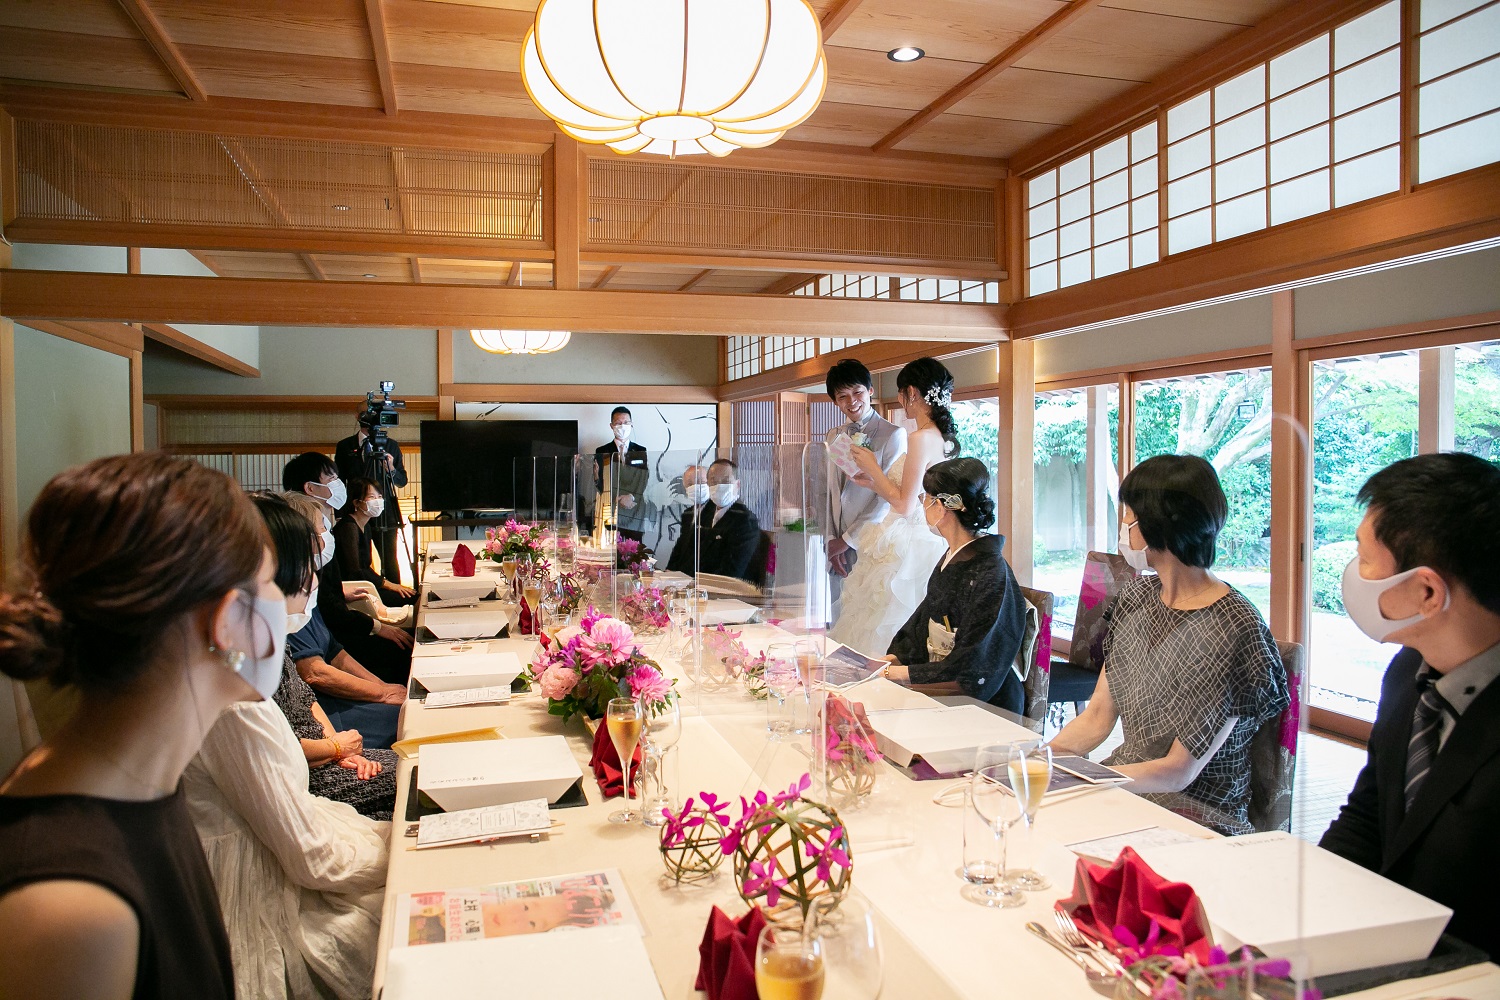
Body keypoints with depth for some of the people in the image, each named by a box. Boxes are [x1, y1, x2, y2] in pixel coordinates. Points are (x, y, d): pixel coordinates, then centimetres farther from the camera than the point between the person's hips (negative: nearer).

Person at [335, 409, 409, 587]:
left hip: (385, 513, 0)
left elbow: (402, 481, 8)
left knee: (390, 561, 0)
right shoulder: (345, 446, 7)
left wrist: (391, 470, -12)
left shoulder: (391, 445, 8)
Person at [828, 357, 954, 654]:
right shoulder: (941, 437, 10)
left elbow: (904, 505, -18)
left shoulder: (921, 438, -17)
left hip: (906, 551, -9)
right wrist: (873, 484, 17)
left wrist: (872, 467, -7)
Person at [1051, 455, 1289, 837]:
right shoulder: (1137, 597, 4)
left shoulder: (1233, 630, -19)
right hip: (1126, 781, 7)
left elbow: (1179, 772, -18)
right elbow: (1097, 718, 6)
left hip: (1194, 813, -6)